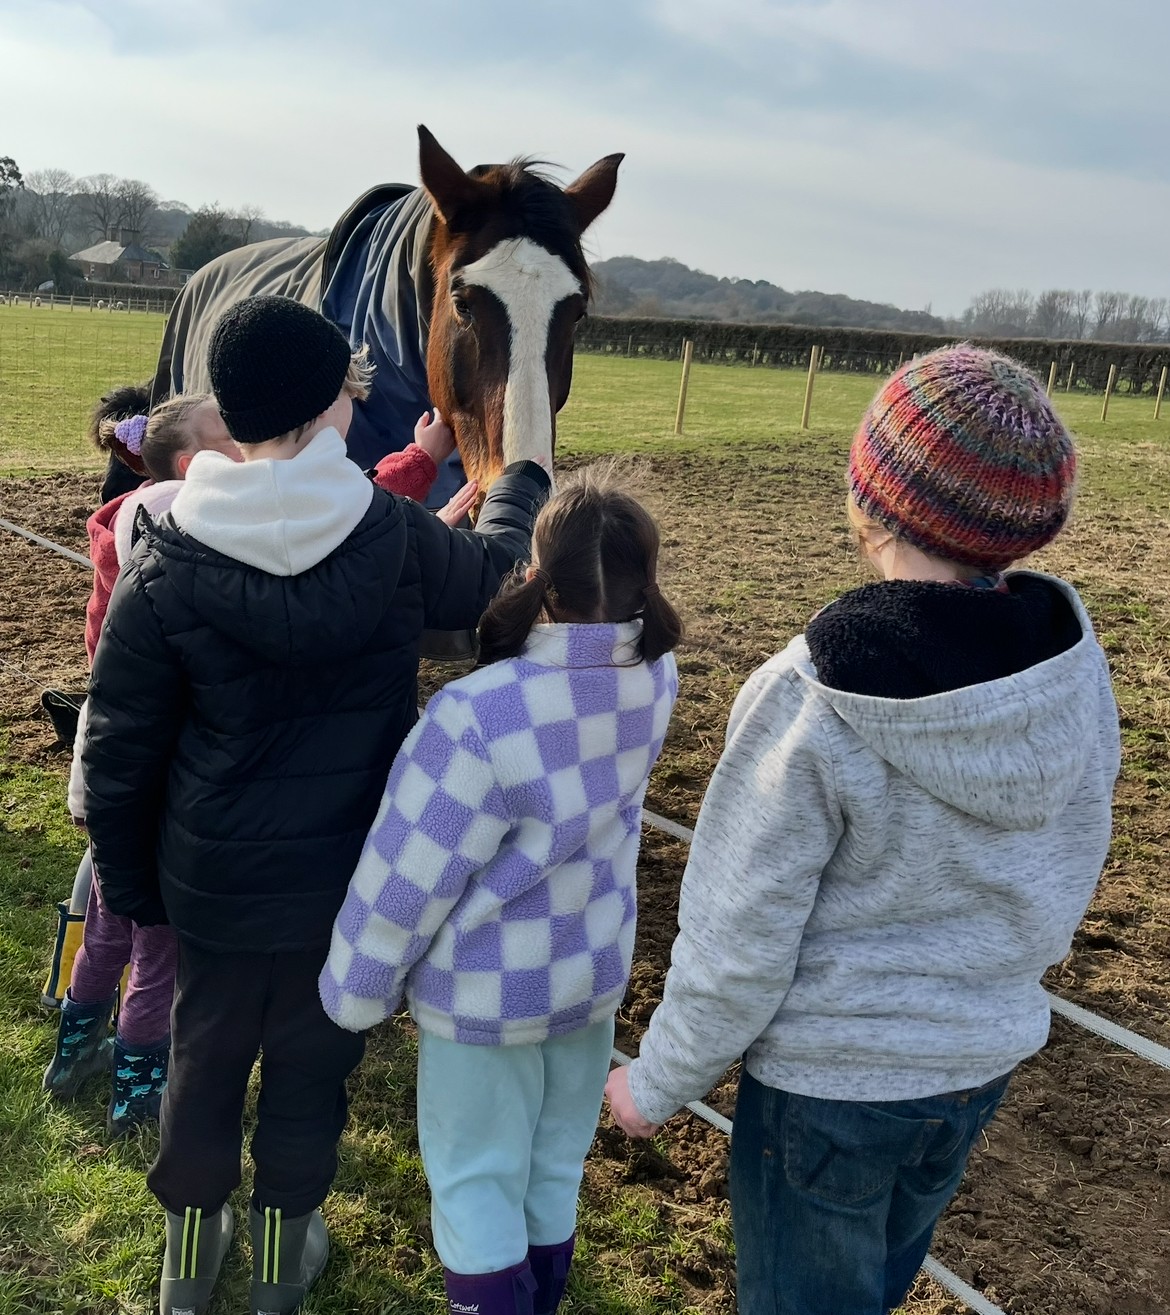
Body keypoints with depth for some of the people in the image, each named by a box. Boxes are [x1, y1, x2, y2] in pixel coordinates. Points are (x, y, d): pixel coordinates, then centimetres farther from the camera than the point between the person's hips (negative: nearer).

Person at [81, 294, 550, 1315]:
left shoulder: (165, 568, -16)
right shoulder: (396, 537, -17)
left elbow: (118, 759, -9)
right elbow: (494, 577, 6)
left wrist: (133, 889, 7)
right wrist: (522, 476, 25)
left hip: (216, 882, 1)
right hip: (353, 878, 0)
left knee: (207, 1057, 22)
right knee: (312, 1064, 19)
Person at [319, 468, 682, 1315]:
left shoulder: (480, 716, -32)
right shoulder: (656, 676, -15)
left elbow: (408, 877, -22)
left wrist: (356, 991, -4)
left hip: (487, 992, -6)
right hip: (595, 969, 6)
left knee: (477, 1186, 16)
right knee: (556, 1173, 24)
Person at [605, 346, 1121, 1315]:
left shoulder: (813, 701, -30)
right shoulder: (1075, 662, -14)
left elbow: (739, 943, -21)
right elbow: (1067, 880, 0)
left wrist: (657, 1084, -4)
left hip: (831, 1082, -5)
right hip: (985, 1061, 5)